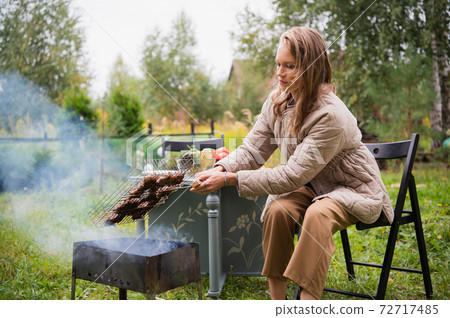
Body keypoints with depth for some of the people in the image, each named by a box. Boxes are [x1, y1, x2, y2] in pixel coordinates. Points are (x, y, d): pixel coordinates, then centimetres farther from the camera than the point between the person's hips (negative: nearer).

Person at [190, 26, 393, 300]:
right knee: (276, 210, -24)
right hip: (311, 185, 6)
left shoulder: (330, 115, -29)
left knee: (318, 214, -35)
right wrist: (220, 169, -25)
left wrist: (229, 180, -33)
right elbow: (251, 150, -4)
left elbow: (293, 176, -30)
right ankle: (277, 298, -14)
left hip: (353, 189, -5)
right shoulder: (277, 102, -6)